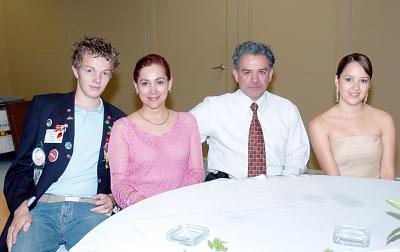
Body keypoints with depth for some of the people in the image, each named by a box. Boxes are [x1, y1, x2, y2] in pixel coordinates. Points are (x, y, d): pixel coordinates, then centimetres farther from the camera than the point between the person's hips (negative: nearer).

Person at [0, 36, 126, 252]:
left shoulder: (117, 120, 13)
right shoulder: (43, 106, 11)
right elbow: (21, 166, 8)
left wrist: (112, 198, -1)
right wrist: (20, 207, -8)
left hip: (91, 210, 0)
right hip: (40, 207, 0)